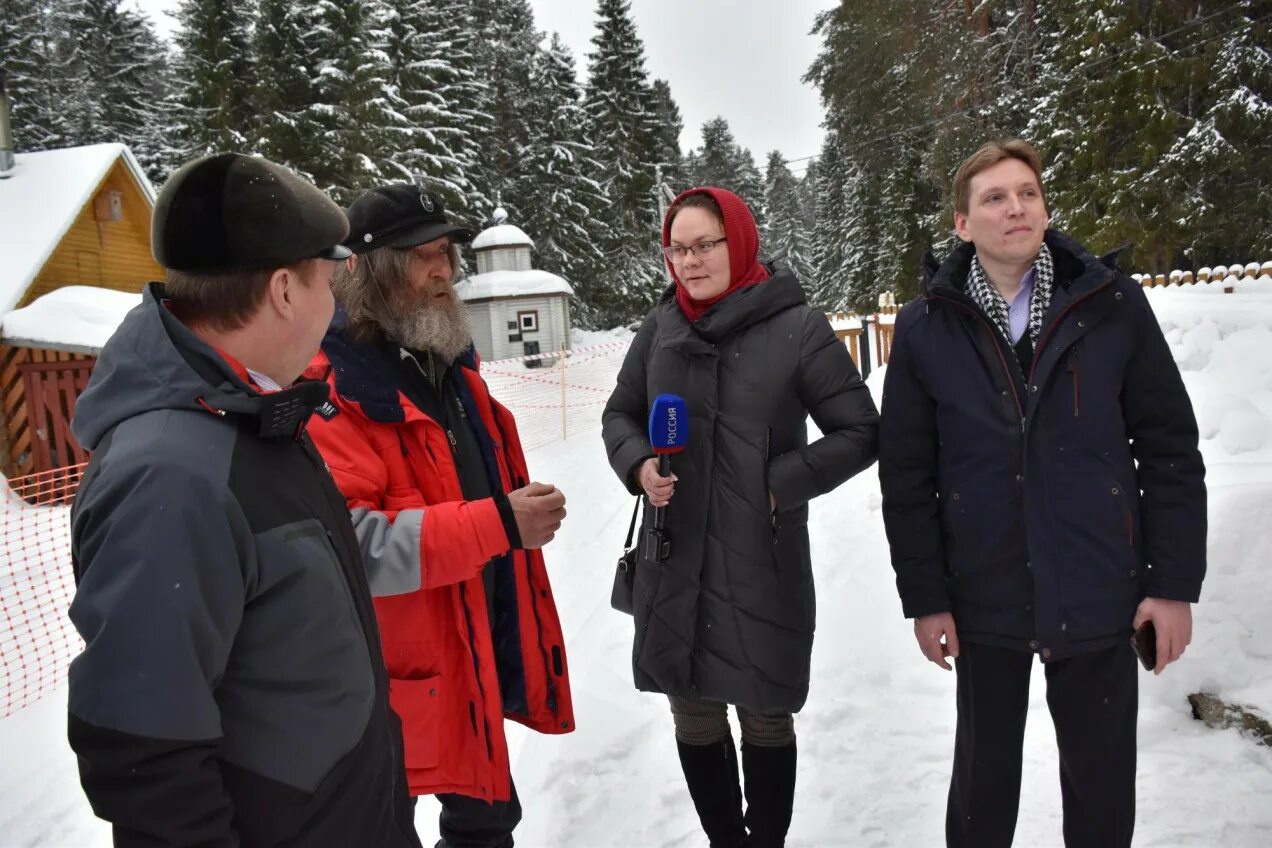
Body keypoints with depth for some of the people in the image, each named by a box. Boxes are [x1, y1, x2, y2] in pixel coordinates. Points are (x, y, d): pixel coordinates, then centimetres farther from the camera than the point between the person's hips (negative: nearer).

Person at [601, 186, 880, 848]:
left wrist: (783, 483, -14)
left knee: (765, 718, 11)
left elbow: (860, 433, -3)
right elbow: (620, 414, 15)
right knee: (693, 717, 15)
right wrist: (638, 465, -5)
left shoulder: (796, 328, -7)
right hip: (673, 565, 4)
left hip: (764, 567, -3)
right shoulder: (661, 326, 3)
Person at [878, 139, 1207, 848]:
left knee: (1103, 777, 15)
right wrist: (925, 597, -2)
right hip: (985, 599, 0)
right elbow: (907, 474, -1)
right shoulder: (926, 328, -3)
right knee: (985, 771, 17)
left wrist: (1175, 581, -2)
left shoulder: (1113, 303, -3)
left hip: (1100, 595, 0)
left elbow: (1171, 448, 0)